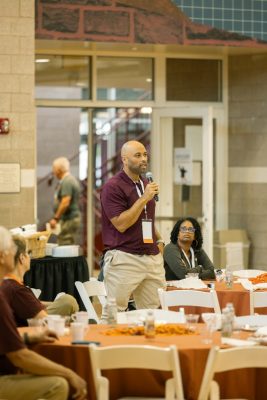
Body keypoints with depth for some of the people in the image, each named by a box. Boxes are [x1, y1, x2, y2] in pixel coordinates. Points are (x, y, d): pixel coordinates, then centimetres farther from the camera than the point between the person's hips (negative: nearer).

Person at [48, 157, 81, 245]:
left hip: (68, 220, -11)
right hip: (72, 218, 11)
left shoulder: (67, 182, -15)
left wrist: (56, 218, -18)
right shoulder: (70, 180, 18)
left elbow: (65, 202, -23)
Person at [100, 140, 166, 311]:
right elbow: (121, 224, -16)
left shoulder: (146, 184, 17)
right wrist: (144, 199, -17)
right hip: (124, 258, -7)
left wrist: (159, 240, 13)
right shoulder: (113, 187, -8)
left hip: (152, 257, 7)